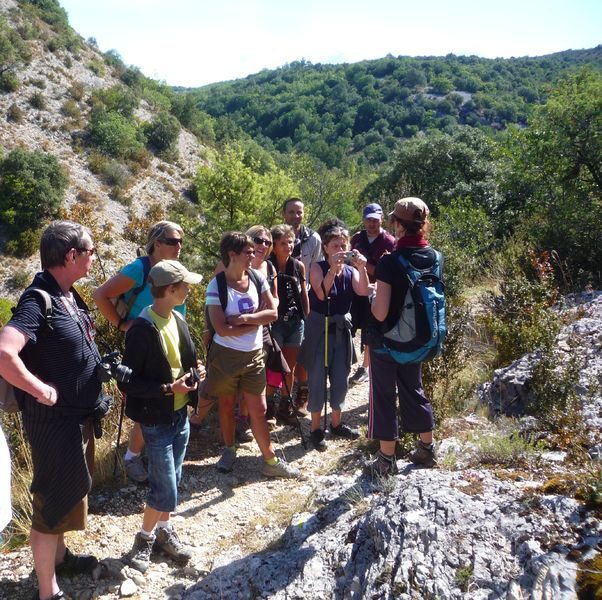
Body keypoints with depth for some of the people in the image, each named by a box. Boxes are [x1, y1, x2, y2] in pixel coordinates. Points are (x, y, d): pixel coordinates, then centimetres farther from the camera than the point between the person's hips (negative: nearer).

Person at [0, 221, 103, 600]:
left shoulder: (69, 296, 5)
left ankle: (59, 557, 46)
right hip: (56, 420, -9)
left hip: (80, 416, 9)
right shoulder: (39, 300, -24)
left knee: (71, 491, 25)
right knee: (54, 501, 6)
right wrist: (43, 391, -27)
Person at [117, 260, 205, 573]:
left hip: (180, 415, 7)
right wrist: (168, 389, -23)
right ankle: (145, 538, 24)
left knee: (171, 483, 18)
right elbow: (127, 382, -19)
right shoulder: (142, 329, -21)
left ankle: (164, 531, 37)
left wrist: (196, 370, -2)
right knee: (165, 490, 0)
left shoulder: (178, 319, 4)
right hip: (156, 420, -7)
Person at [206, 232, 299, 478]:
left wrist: (245, 319, -21)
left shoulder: (257, 278, -3)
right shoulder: (216, 286, -15)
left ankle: (270, 461, 17)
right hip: (225, 355, -2)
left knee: (258, 409, 7)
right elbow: (222, 329, -21)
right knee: (226, 405, 15)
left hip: (254, 355, 3)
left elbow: (273, 312, -7)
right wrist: (257, 321, -14)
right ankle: (229, 450, 36)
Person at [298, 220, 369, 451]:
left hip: (342, 330, 4)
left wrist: (362, 268, -32)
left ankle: (336, 424, 31)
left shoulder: (351, 271, 0)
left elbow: (363, 292, -18)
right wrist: (333, 268, -37)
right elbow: (321, 294, -27)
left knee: (340, 379, 13)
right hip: (319, 329, -4)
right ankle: (316, 430, 15)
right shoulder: (317, 268, -10)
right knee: (317, 380, 2)